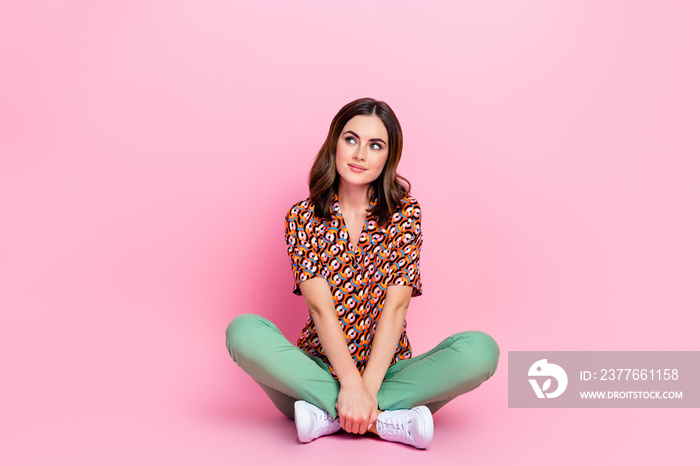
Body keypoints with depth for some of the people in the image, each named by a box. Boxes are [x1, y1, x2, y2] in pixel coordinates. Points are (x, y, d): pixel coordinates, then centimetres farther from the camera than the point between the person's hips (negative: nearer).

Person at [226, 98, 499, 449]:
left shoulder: (404, 213, 1)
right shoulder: (303, 218, 1)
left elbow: (395, 307, -9)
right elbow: (321, 307, -11)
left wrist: (367, 388, -21)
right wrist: (351, 384, -25)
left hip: (387, 369, 1)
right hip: (320, 370, 0)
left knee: (481, 349, -24)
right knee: (243, 330, -28)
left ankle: (326, 415, -24)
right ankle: (389, 421, -27)